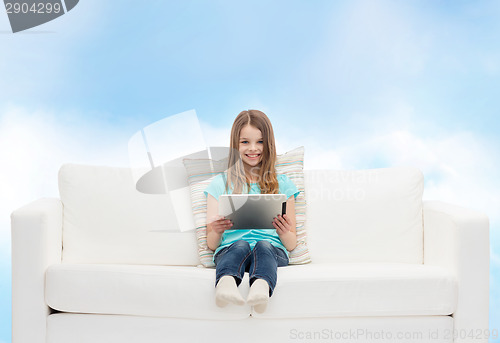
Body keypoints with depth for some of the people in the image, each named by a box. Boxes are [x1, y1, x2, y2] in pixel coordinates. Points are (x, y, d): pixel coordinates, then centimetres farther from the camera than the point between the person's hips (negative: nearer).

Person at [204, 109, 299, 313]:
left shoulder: (282, 184, 19)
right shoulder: (220, 184, 17)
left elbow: (291, 244, 16)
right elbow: (211, 244, 15)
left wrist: (284, 232, -7)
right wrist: (216, 231, -9)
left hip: (273, 250, 0)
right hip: (230, 249, 0)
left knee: (263, 246, -34)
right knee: (240, 245, -34)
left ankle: (261, 288, -62)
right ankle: (226, 285, -63)